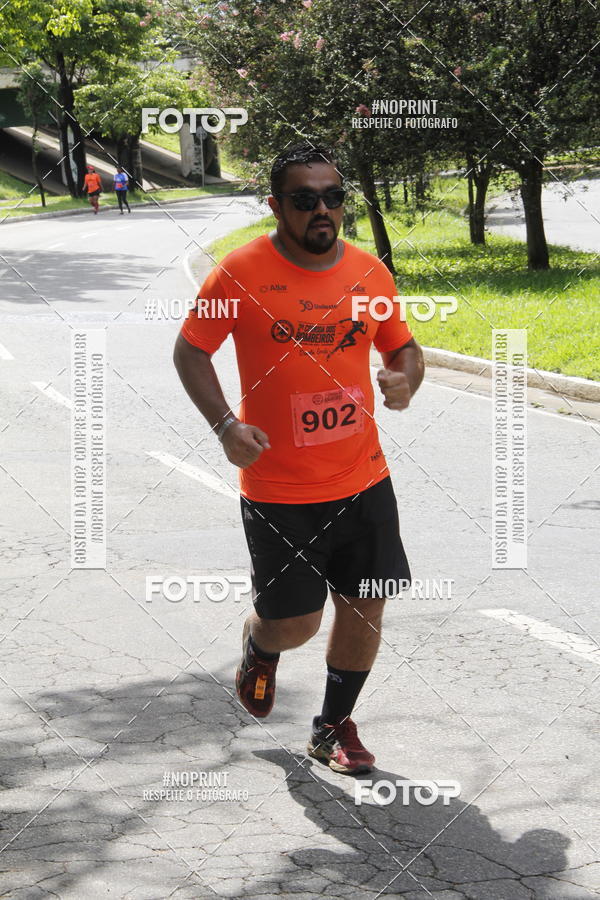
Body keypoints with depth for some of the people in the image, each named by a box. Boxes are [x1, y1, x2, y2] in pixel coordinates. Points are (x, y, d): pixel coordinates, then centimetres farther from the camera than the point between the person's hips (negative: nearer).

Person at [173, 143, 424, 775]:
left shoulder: (371, 272, 2)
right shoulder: (242, 272, -10)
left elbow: (403, 345, 16)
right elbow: (190, 350, -2)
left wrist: (405, 379, -8)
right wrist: (226, 424, -15)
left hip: (364, 482, 4)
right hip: (278, 490, -4)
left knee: (365, 610, 8)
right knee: (294, 623, 1)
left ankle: (335, 726, 30)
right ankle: (259, 644, 39)